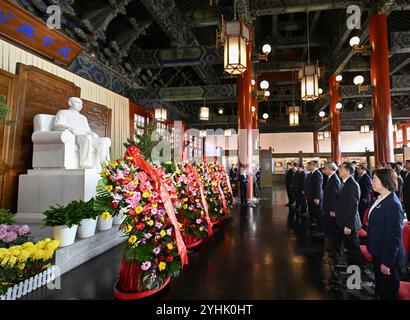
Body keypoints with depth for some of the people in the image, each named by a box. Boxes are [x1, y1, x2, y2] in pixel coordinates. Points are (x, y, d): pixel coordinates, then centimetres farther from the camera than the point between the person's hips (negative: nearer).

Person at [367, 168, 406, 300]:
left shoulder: (392, 204, -26)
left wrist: (387, 262, -20)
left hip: (388, 257, -8)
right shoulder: (381, 199, 1)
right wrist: (372, 248, 17)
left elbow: (394, 237, -25)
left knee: (389, 293, 14)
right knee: (380, 289, 26)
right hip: (378, 253, 8)